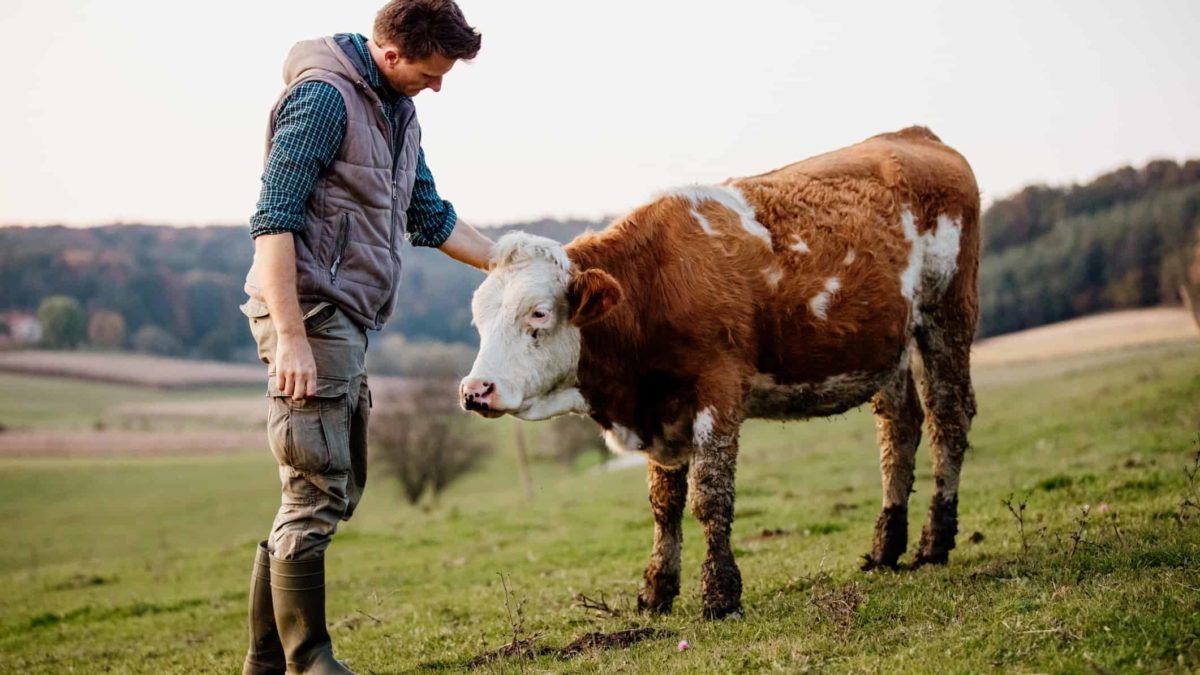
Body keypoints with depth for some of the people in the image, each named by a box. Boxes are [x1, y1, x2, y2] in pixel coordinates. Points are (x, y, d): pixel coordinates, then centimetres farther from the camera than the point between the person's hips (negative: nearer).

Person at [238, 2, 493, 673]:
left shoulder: (399, 111, 17)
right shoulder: (324, 95, -12)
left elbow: (431, 217, 26)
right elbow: (273, 220, -18)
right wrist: (290, 337, -24)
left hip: (349, 324, 10)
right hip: (311, 314, -10)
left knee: (339, 491, 13)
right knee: (317, 496, -6)